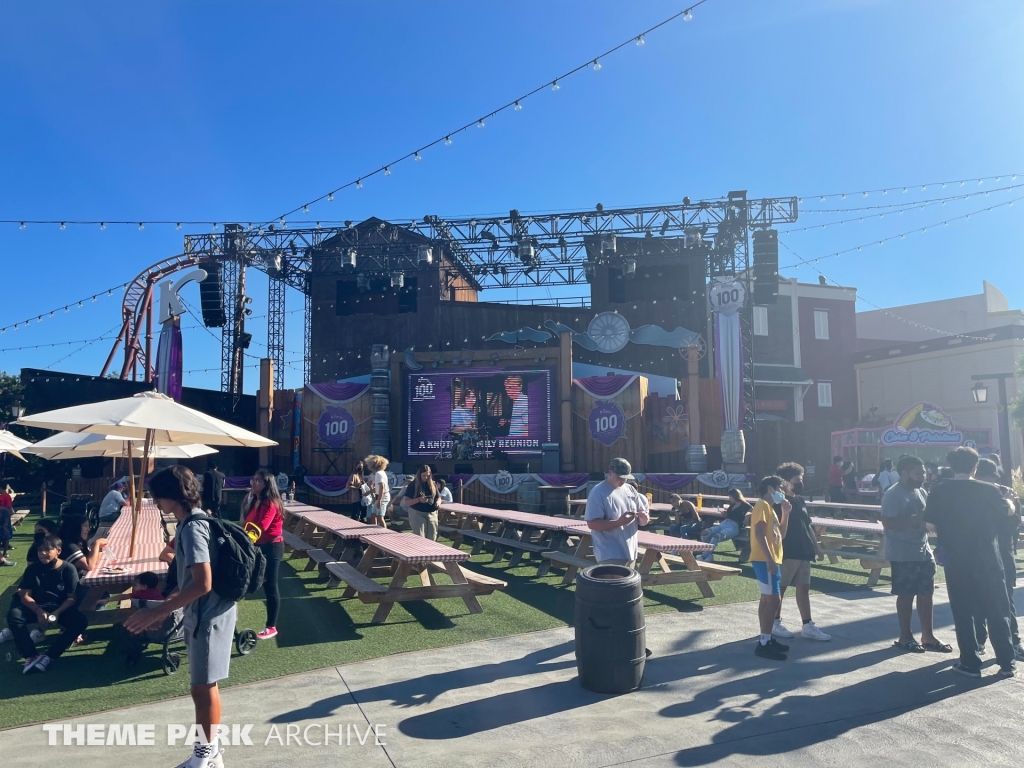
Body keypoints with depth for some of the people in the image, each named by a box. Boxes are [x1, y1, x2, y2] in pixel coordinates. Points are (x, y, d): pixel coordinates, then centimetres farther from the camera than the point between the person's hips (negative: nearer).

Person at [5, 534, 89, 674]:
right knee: (13, 614, -29)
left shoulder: (69, 569, -9)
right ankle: (31, 656, -26)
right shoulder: (33, 568, -4)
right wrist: (39, 612, -26)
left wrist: (57, 612, -28)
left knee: (81, 621, -29)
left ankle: (49, 656, -24)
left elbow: (71, 598, -9)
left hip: (61, 608, -2)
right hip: (37, 607, 2)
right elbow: (24, 595, -8)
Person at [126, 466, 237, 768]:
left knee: (203, 687, 4)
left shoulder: (192, 528, -23)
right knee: (203, 686, 19)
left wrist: (157, 611, -25)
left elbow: (202, 584, -29)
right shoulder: (192, 523, 8)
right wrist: (166, 606, 19)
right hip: (203, 613, 10)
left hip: (208, 615, -10)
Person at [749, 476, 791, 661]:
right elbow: (760, 534, -20)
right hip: (764, 560, -11)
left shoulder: (770, 508, 19)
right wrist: (769, 559, -25)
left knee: (767, 600, 14)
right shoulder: (762, 505, -11)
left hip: (771, 560, 11)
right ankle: (764, 644, -10)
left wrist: (785, 514, 13)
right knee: (773, 600, -12)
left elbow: (781, 534, 22)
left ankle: (766, 639, 21)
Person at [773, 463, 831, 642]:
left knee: (804, 588, 10)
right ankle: (775, 623, 15)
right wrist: (777, 551, -26)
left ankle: (808, 626, 16)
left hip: (803, 552, 8)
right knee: (779, 588, 3)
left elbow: (807, 526, 19)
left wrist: (816, 546, 19)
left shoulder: (800, 500, 13)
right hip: (787, 553, -8)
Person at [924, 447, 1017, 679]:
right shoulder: (988, 490, -6)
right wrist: (1008, 500, 35)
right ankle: (1007, 664, 17)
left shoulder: (939, 492, -6)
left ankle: (971, 663, 13)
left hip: (956, 562, 0)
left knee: (963, 613, 9)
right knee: (997, 612, 12)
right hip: (987, 560, 0)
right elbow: (1009, 511, 13)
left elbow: (930, 525, -3)